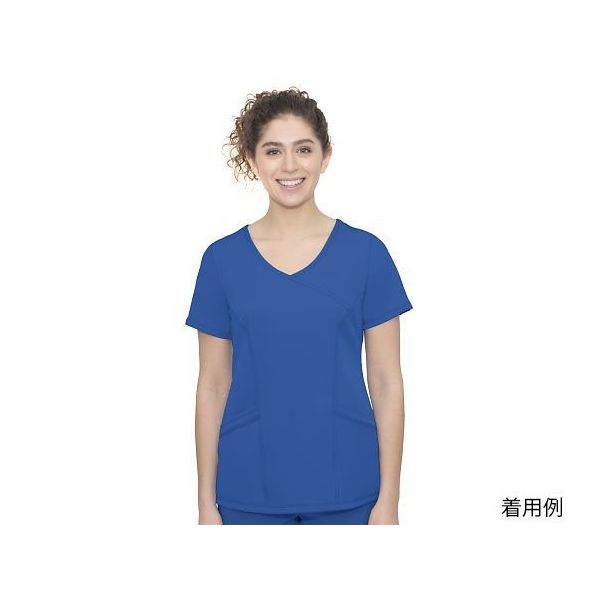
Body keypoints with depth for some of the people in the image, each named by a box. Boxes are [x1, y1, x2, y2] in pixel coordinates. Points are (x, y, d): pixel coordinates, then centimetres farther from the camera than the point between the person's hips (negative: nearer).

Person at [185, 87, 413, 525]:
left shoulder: (366, 253, -3)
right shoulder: (223, 259, 0)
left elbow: (387, 383, -2)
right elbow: (213, 386, 3)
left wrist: (388, 498, -4)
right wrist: (207, 501, 2)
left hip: (344, 490, 0)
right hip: (249, 492, 1)